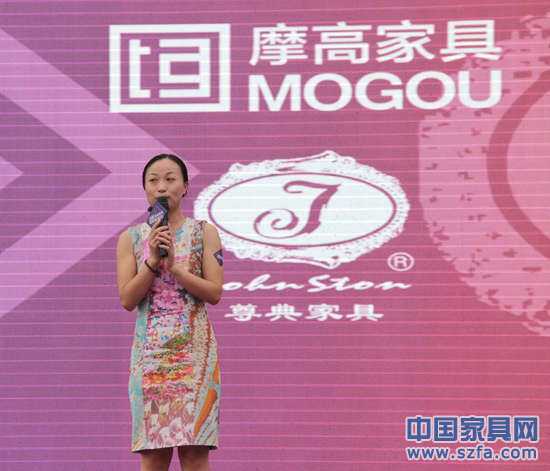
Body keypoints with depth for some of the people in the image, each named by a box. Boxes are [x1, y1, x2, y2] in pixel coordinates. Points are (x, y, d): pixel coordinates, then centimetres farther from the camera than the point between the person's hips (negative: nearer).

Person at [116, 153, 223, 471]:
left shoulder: (204, 233, 3)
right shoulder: (131, 238, 7)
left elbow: (215, 292, -4)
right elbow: (127, 299, -1)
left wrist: (174, 267, -15)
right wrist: (153, 261, -13)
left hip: (194, 350, -1)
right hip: (150, 351, 1)